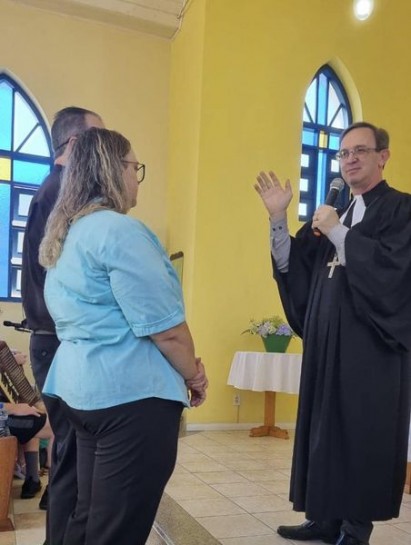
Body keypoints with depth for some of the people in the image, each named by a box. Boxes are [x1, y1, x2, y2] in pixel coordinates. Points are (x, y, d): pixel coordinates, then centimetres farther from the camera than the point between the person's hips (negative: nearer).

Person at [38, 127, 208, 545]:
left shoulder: (62, 234, 13)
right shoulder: (118, 230, -16)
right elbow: (163, 326, -19)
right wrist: (195, 375, -1)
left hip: (80, 385, 10)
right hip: (132, 392, -9)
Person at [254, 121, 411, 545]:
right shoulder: (334, 213, 16)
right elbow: (291, 266, 10)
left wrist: (337, 233, -18)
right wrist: (278, 217, -2)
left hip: (371, 346, -7)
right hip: (326, 343, 7)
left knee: (362, 435, 1)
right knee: (324, 428, 11)